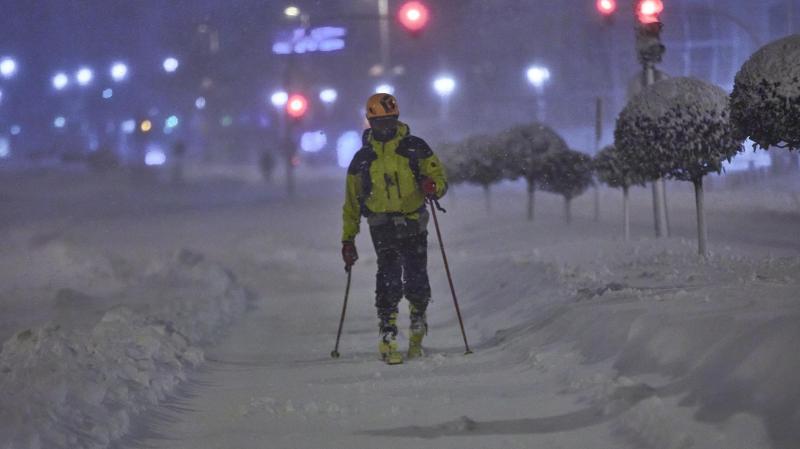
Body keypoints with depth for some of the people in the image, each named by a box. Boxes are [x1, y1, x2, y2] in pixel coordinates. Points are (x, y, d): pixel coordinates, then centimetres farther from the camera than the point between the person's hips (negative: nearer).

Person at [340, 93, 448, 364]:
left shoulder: (415, 148, 6)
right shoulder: (362, 158, 9)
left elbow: (440, 179, 6)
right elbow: (352, 202, 15)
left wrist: (433, 186, -19)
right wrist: (348, 239, 12)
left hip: (414, 224, 0)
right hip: (383, 227, 0)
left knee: (417, 282, -3)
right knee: (389, 279, -17)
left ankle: (417, 331, 24)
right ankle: (387, 339, -14)